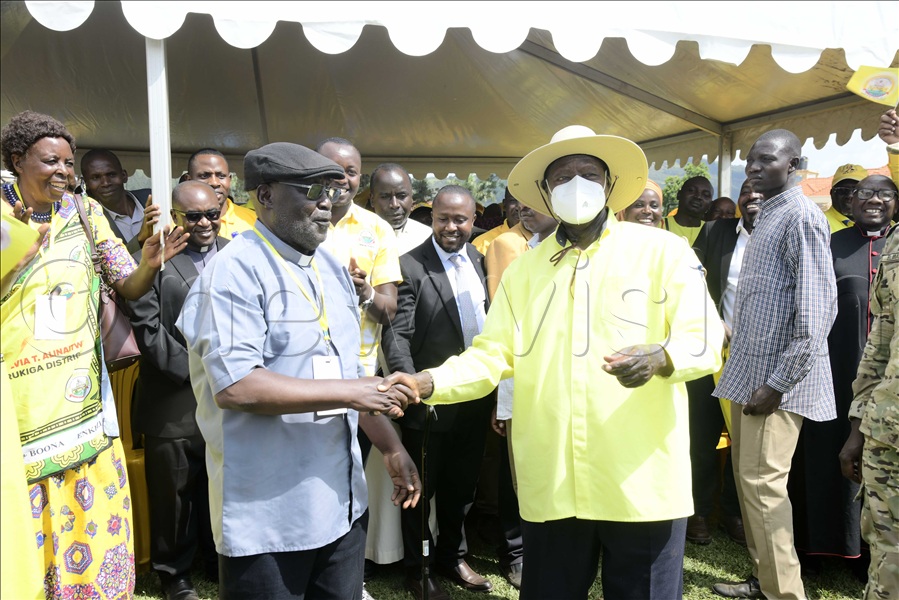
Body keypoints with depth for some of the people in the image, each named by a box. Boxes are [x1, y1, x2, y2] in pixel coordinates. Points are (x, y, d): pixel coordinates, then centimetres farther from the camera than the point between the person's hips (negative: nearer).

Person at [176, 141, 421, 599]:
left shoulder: (331, 269, 12)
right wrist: (348, 392, -19)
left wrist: (392, 448, 14)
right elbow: (233, 385, -24)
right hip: (267, 515, -7)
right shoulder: (235, 270, -13)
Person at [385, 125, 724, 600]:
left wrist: (659, 357, -27)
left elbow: (704, 340, -5)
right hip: (550, 483, 3)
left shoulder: (661, 250, 1)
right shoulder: (523, 269, 10)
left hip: (641, 479, -2)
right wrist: (427, 383, -12)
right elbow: (490, 355, 5)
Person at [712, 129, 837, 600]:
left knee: (762, 482, -6)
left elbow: (817, 310, -17)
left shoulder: (802, 217, -11)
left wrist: (778, 382, -18)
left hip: (778, 378, -9)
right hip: (748, 370, 9)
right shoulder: (764, 215, 16)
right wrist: (742, 371, 13)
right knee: (746, 477, 13)